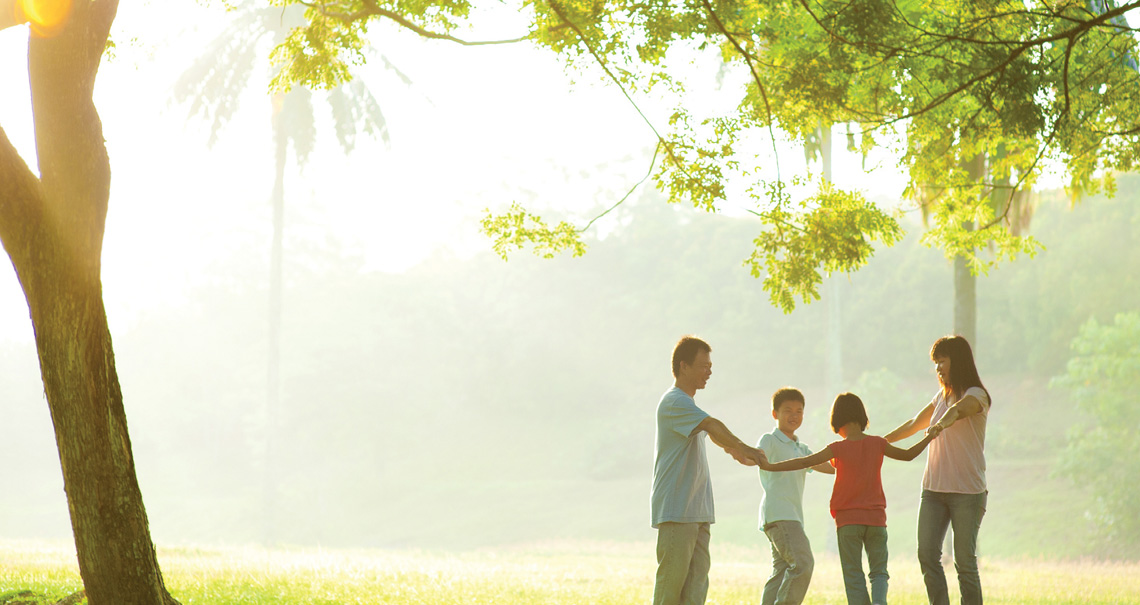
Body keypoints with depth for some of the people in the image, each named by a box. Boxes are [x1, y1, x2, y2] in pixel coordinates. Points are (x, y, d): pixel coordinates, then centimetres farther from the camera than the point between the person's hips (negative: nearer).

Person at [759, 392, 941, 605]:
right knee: (879, 571, 7)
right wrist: (929, 437, 32)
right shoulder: (877, 444, 1)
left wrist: (770, 466, -10)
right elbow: (908, 455, 15)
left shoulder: (839, 448, -8)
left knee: (853, 574, 4)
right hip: (876, 518, 2)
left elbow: (805, 462, -13)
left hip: (848, 519, -2)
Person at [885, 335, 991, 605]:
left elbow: (958, 410, -29)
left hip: (967, 491, -6)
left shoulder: (977, 395, -6)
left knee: (965, 560, -5)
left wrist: (942, 424, -50)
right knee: (927, 553, -4)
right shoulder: (942, 396, 16)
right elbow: (915, 423, 29)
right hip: (934, 489, 6)